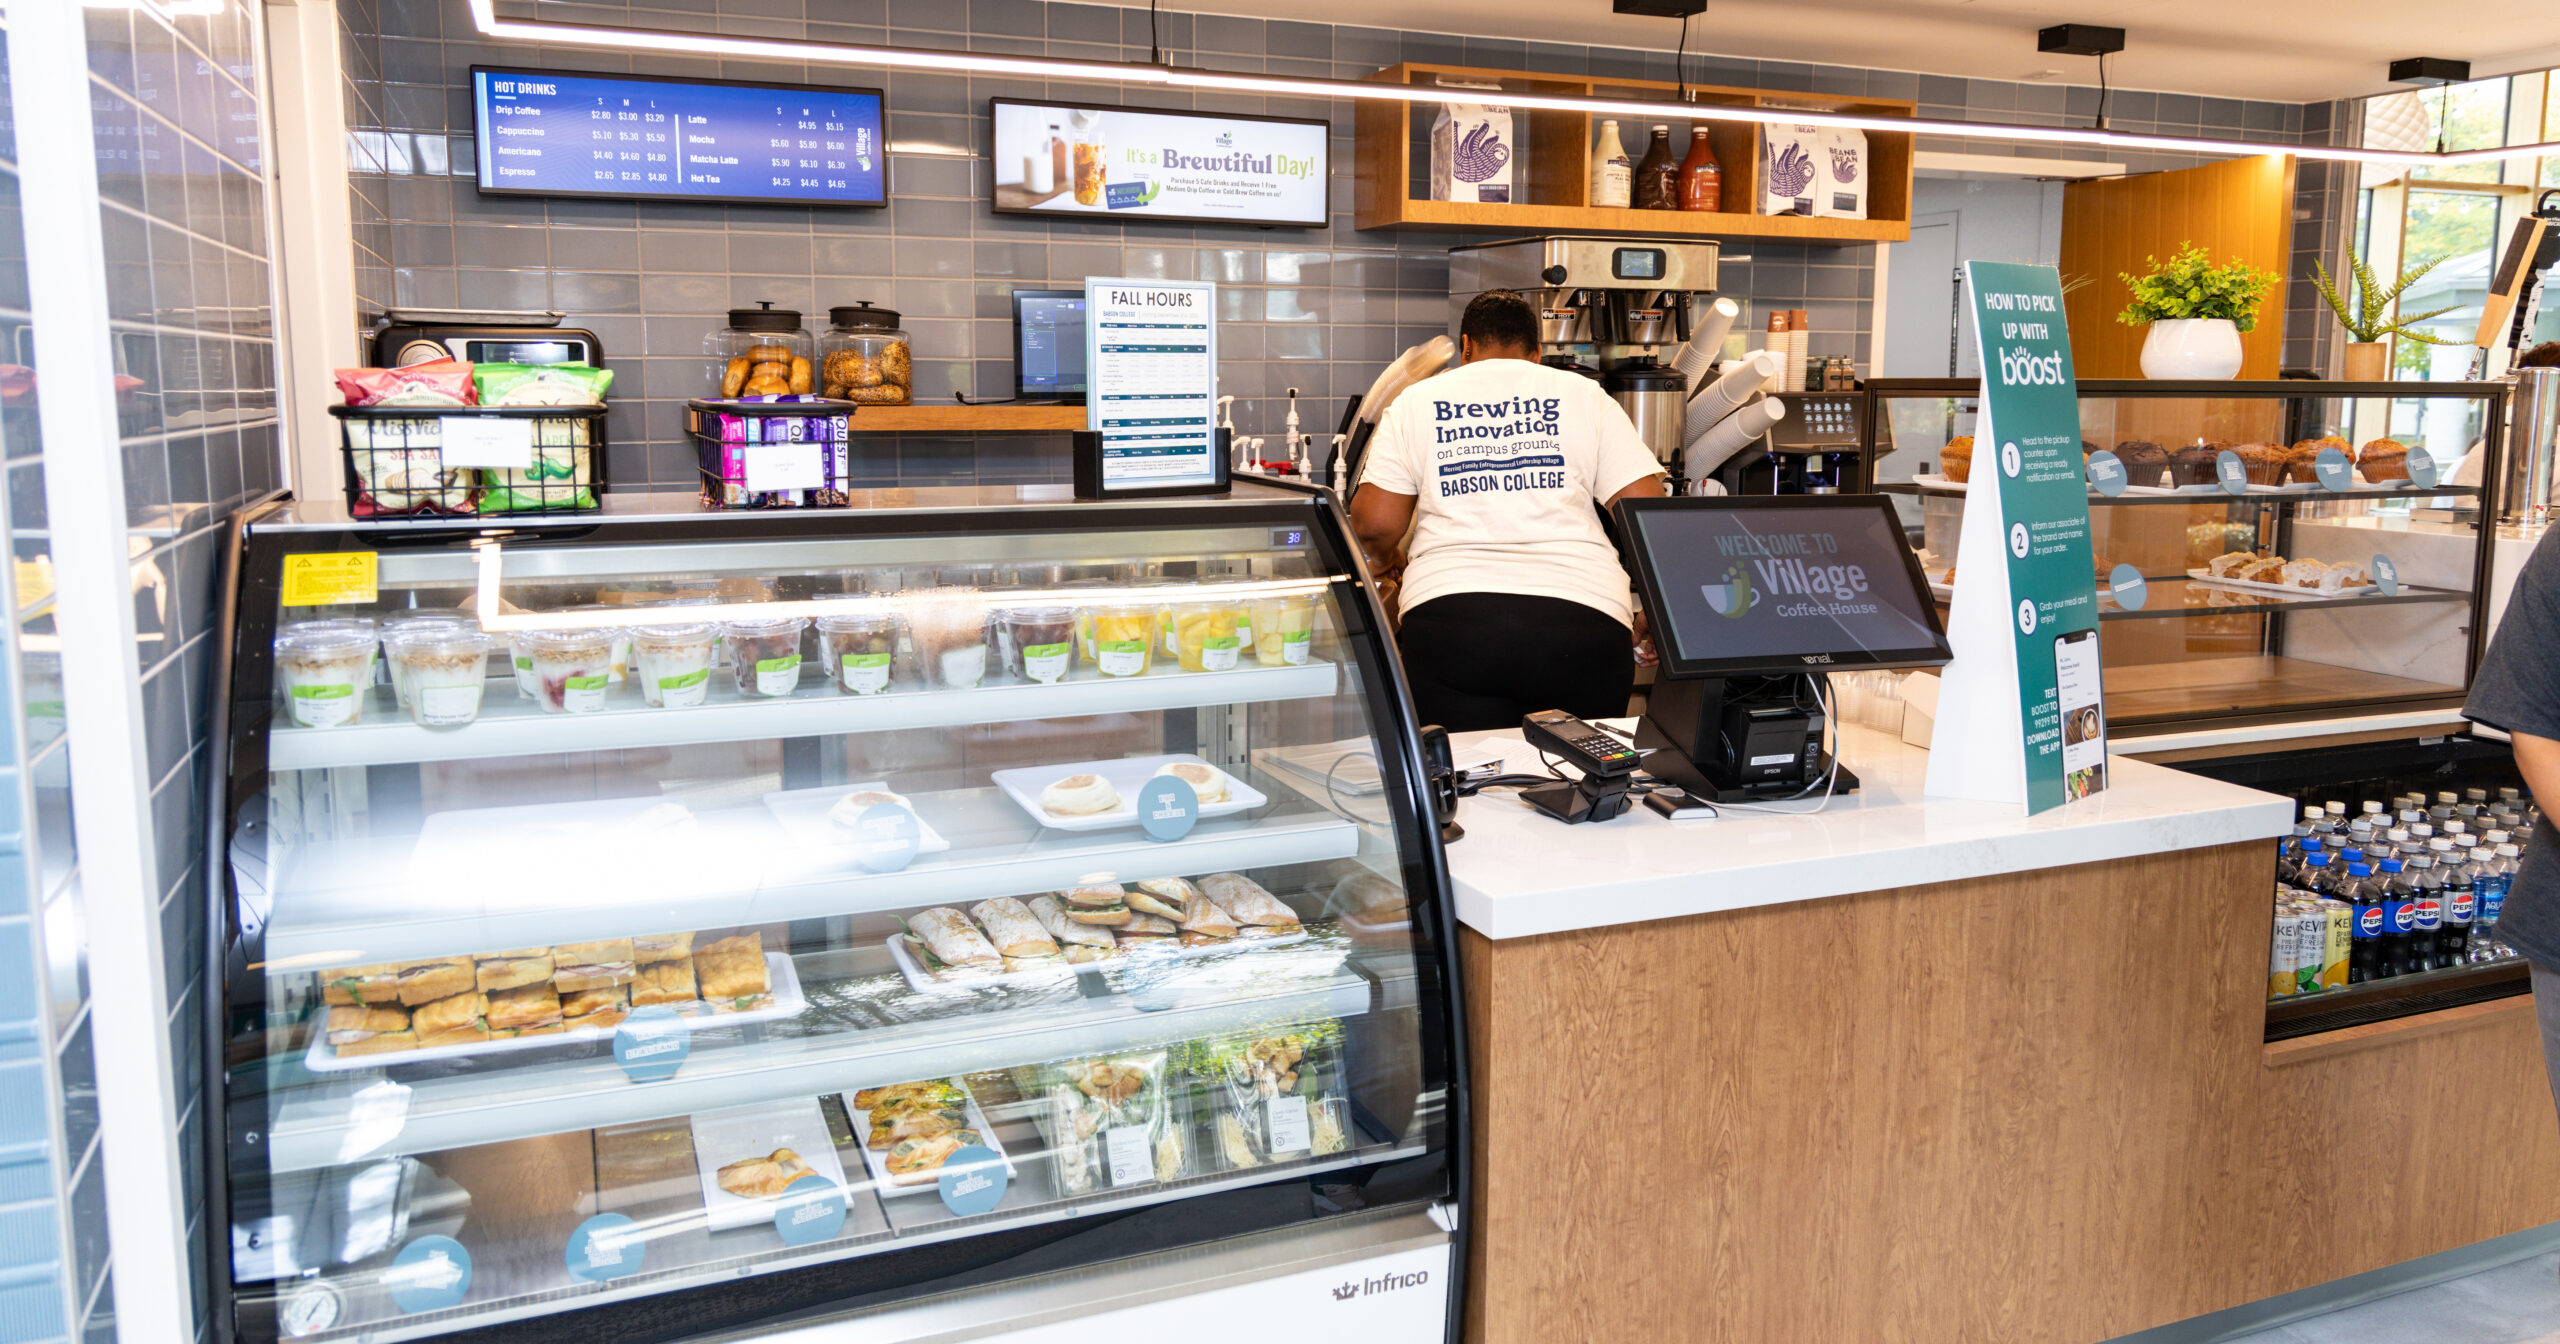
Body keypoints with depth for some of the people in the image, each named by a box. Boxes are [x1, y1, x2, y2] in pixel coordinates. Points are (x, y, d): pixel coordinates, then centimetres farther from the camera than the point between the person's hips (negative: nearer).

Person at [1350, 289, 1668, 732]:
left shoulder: (1416, 401, 14)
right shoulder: (1585, 396, 14)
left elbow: (1375, 522, 5)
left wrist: (1383, 559, 28)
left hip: (1448, 615, 0)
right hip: (1581, 619, 0)